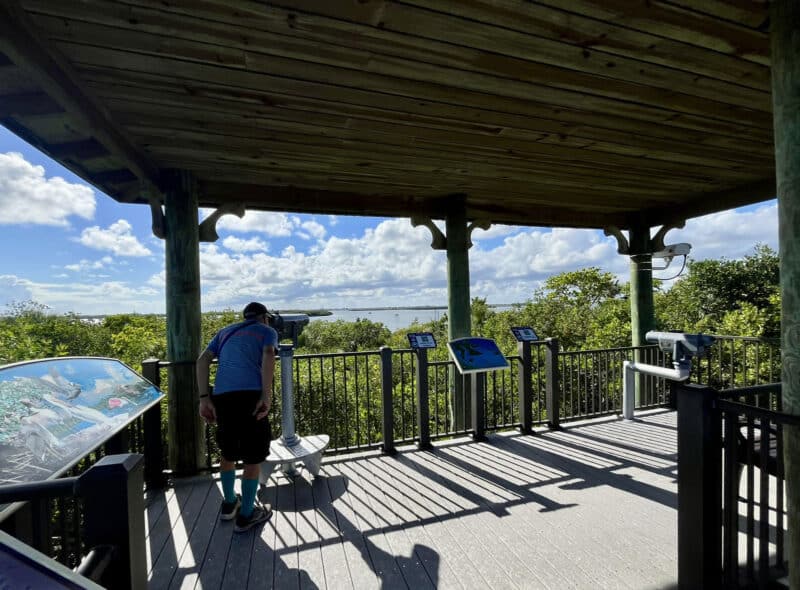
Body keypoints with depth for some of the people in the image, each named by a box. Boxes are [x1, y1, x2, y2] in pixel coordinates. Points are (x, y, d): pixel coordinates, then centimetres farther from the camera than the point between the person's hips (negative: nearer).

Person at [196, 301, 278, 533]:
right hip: (250, 394, -5)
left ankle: (229, 503, 42)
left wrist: (204, 398, 7)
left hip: (222, 395, 5)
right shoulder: (267, 331, 13)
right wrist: (266, 396, -14)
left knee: (228, 451, 25)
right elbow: (268, 355, -10)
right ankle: (247, 514, 22)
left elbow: (202, 361, 12)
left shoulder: (225, 331, 27)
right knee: (253, 456, 11)